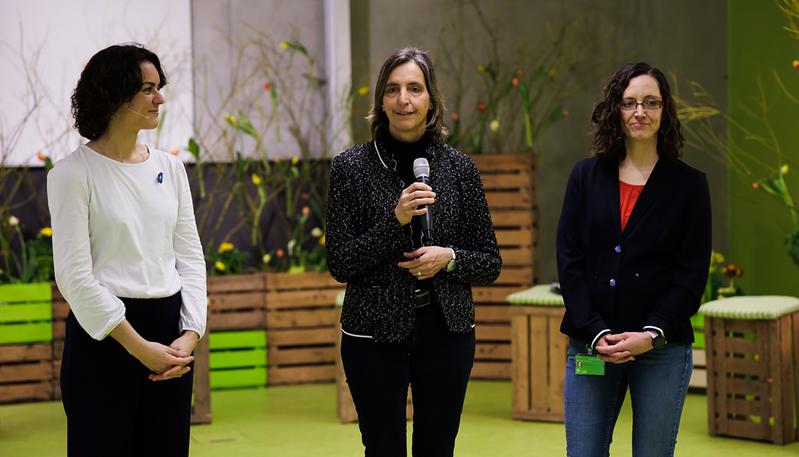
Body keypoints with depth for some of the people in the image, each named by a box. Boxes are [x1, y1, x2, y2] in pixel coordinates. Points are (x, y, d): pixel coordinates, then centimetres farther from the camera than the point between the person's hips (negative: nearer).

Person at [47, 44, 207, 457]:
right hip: (104, 335, -5)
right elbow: (74, 275, -12)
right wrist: (139, 347, -14)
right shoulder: (73, 173, -7)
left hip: (169, 332, 5)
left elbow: (191, 258, 10)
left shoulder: (169, 167, 10)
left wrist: (190, 333, -4)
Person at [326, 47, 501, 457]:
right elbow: (340, 264, -5)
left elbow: (490, 264, 8)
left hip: (445, 330, 2)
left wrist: (449, 258, -12)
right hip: (374, 334, -1)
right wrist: (394, 220, -17)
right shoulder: (351, 167, -1)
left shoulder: (458, 167, 3)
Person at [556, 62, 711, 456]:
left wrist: (651, 335, -13)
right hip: (591, 345, 2)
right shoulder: (586, 176, 8)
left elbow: (692, 272, -1)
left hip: (662, 349, -1)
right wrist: (595, 333, -10)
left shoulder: (689, 184, 3)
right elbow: (568, 259, 2)